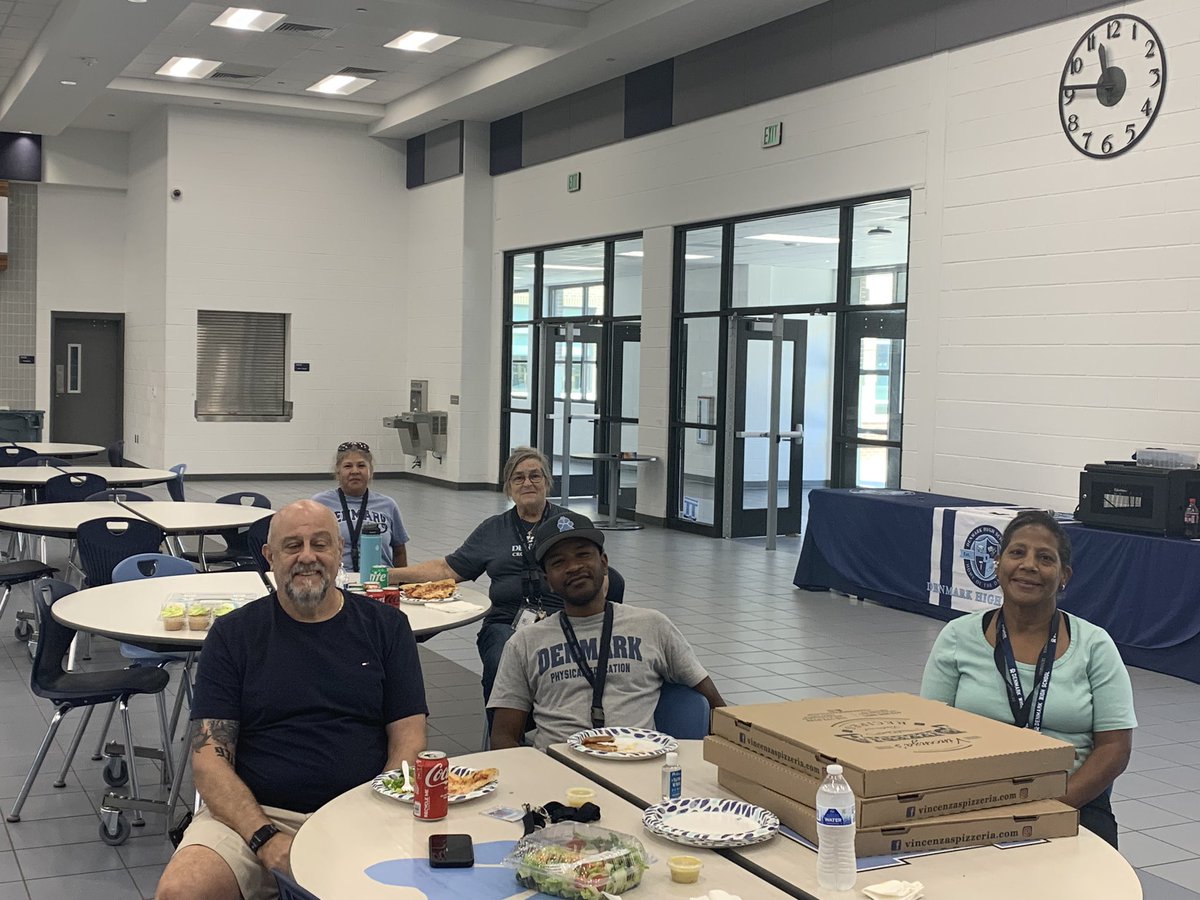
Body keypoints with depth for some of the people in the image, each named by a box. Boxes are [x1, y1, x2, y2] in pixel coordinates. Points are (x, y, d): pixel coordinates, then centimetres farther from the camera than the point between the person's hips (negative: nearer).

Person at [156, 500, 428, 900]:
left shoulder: (386, 627, 10)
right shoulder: (232, 634, 8)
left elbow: (408, 743, 6)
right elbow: (209, 758, 1)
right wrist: (265, 838, -15)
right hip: (251, 815, 0)